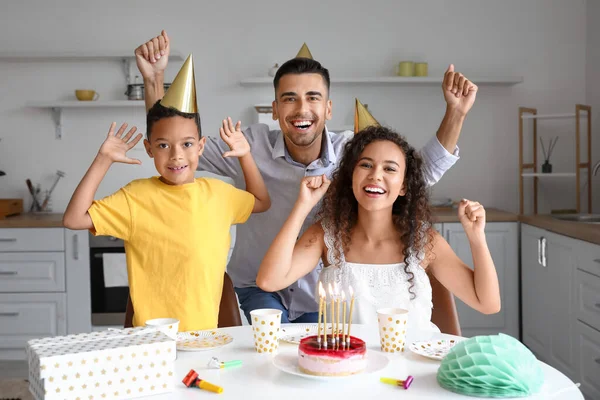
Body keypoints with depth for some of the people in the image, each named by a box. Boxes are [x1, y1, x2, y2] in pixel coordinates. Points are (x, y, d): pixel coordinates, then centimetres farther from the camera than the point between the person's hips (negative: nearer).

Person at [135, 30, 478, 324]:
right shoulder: (252, 146, -16)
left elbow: (423, 170, -6)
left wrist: (455, 114, -20)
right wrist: (154, 79, -23)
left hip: (319, 295, 2)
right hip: (258, 286, -2)